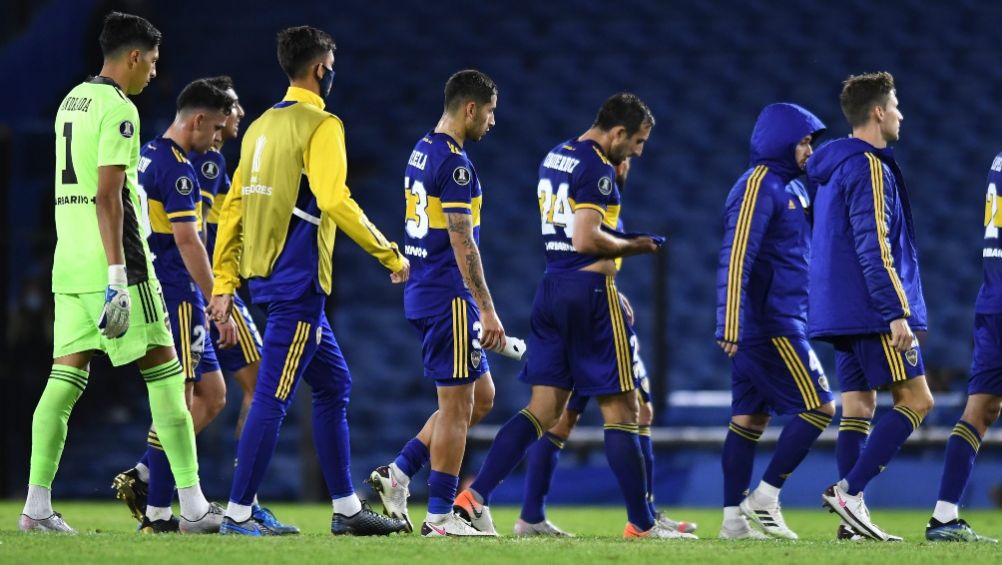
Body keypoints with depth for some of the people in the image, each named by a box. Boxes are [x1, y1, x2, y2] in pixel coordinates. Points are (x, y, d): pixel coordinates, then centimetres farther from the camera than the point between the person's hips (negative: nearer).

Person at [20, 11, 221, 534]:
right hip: (110, 258, -8)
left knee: (66, 377, 5)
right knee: (164, 373, -2)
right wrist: (118, 274, -21)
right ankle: (193, 505, -2)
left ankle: (38, 505, -3)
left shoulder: (72, 101, 16)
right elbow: (107, 196, -18)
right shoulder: (118, 109, -11)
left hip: (68, 264, 8)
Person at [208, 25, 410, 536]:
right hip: (298, 282, -9)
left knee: (334, 385, 16)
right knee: (272, 397, -8)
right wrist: (390, 254, -12)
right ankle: (238, 513, -8)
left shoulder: (262, 126, 14)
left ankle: (346, 508, 17)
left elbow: (233, 207, 13)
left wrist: (224, 283, 14)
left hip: (266, 276, 9)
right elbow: (335, 202, -21)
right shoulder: (320, 125, -10)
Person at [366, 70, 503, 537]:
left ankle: (399, 472, 12)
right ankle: (440, 516, 0)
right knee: (457, 405, -3)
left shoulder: (421, 152, 13)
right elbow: (462, 241, -20)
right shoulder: (454, 162, -16)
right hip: (449, 297, -10)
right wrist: (487, 309, -19)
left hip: (423, 293, 10)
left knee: (480, 397, 16)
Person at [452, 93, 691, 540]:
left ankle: (475, 497, -4)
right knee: (620, 410, 0)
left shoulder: (555, 157, 14)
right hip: (589, 291, -8)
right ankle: (642, 525, 5)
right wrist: (633, 247, -6)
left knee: (544, 409, 8)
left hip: (551, 287, 8)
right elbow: (586, 240, -21)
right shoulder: (597, 168, -14)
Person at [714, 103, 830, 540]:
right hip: (768, 325, -9)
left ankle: (734, 519, 8)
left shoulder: (790, 187, 17)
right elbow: (736, 257, -20)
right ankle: (764, 498, -6)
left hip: (779, 323, 9)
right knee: (819, 407, -9)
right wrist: (730, 326, -26)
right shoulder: (758, 186, -13)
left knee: (749, 419, 7)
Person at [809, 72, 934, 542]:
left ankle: (852, 516, 2)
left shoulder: (837, 168, 17)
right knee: (916, 400, -7)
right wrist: (896, 313, -21)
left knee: (858, 407, 7)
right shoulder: (869, 168, -13)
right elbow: (874, 247, -20)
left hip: (843, 313, 10)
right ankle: (848, 491, -15)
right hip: (871, 312, -10)